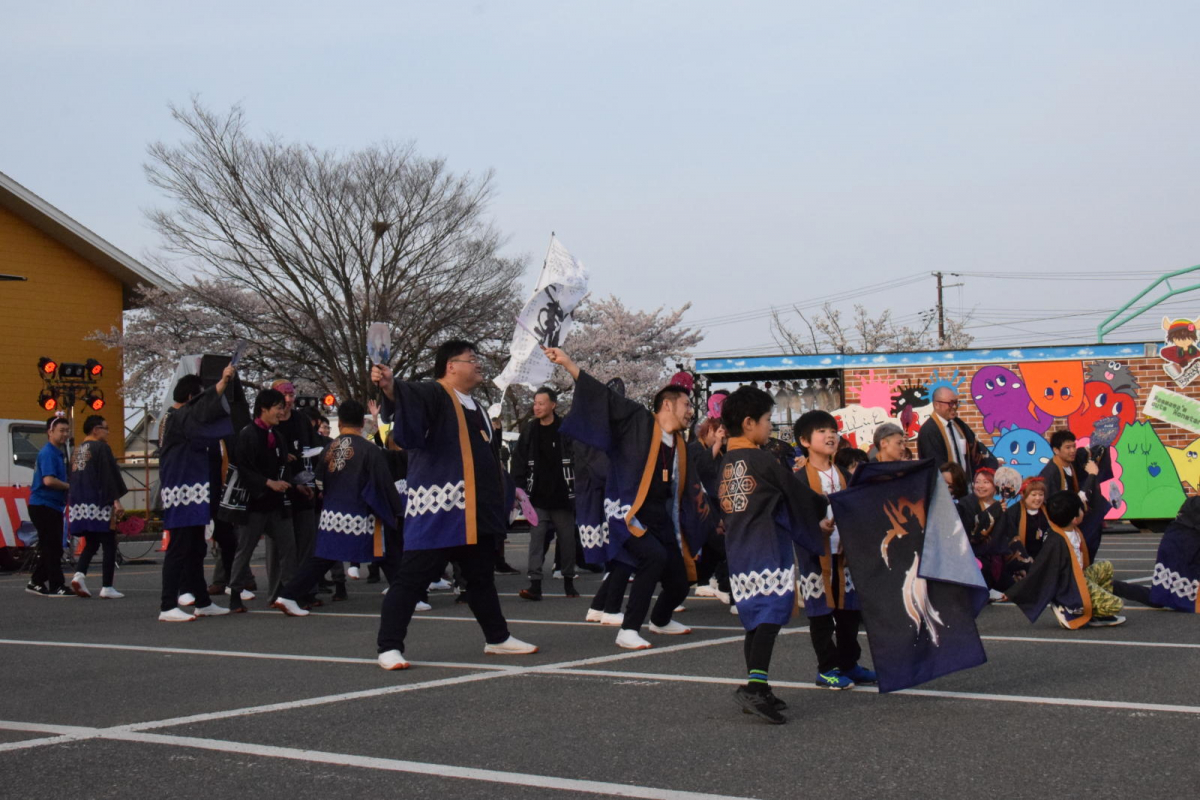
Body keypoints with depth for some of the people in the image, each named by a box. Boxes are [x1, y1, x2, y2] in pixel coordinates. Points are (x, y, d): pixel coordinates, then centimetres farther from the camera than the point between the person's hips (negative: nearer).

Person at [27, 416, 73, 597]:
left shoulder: (57, 453, 17)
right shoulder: (47, 453, -14)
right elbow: (48, 480, -25)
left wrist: (66, 489, 9)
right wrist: (69, 486, -12)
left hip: (52, 506, 10)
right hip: (44, 506, -10)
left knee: (50, 548, 14)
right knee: (52, 548, -8)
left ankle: (36, 582, 21)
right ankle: (56, 586, -6)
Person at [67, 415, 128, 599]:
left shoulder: (76, 451, 15)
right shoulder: (101, 448, -8)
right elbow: (110, 477, -15)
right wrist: (116, 501, -16)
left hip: (78, 506, 7)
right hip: (99, 504, -7)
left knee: (91, 543, 17)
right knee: (109, 545, 1)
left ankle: (79, 574, -7)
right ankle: (107, 587, -2)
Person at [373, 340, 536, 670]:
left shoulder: (474, 407, 21)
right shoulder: (434, 394, -7)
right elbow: (408, 395, -29)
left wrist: (500, 499, 31)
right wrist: (389, 386, -50)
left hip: (475, 511, 9)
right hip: (437, 507, -9)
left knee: (481, 577, 19)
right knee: (412, 578, -8)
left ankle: (497, 638, 32)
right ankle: (389, 647, -5)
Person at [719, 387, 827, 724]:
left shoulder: (725, 464, 12)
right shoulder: (764, 461, -8)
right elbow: (799, 495, 1)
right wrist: (826, 507, 22)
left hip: (738, 554, 8)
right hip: (768, 551, -8)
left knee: (755, 621, 13)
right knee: (771, 616, -13)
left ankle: (757, 690, 16)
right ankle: (755, 684, -26)